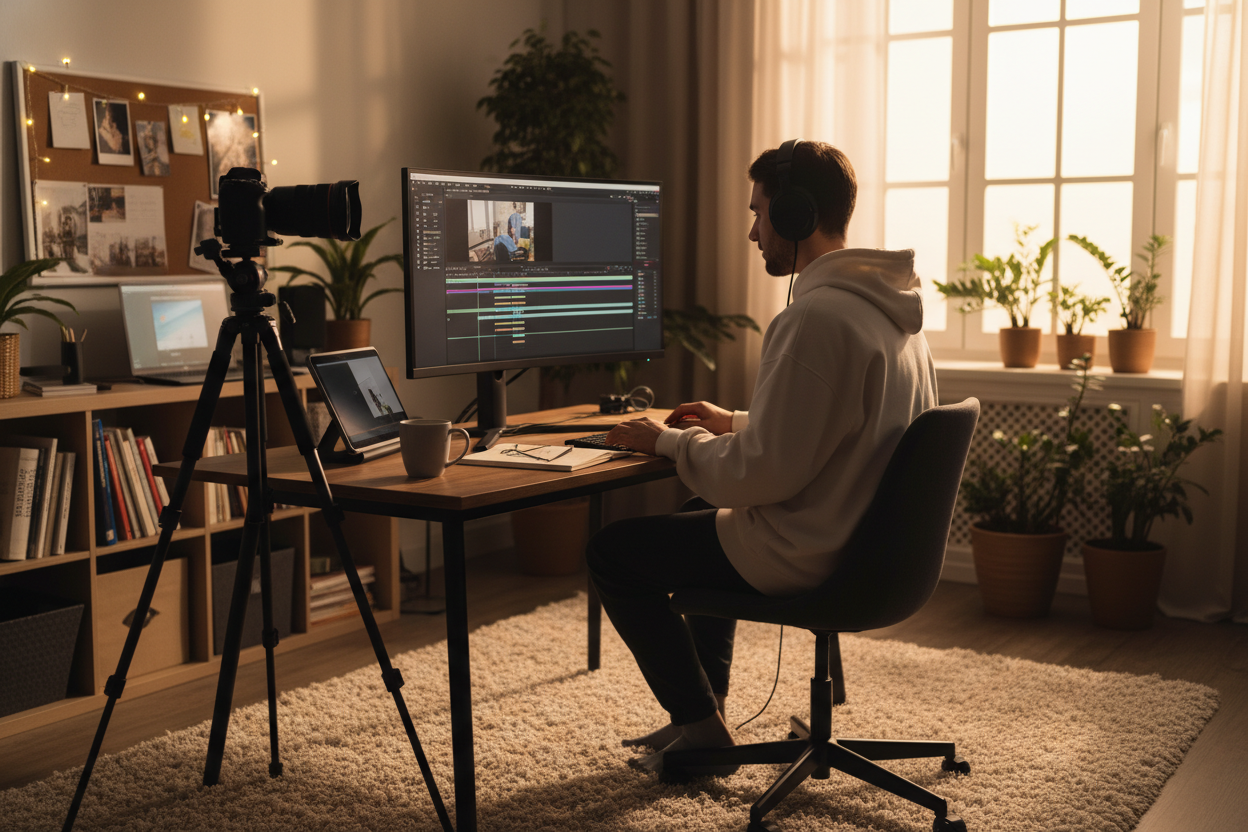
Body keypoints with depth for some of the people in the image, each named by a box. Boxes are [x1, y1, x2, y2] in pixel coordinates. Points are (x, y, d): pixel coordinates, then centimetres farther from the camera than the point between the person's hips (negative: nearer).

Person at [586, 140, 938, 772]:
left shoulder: (816, 317, -26)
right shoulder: (885, 305, 6)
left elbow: (764, 474, -26)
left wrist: (670, 442, -11)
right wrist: (736, 423, 17)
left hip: (802, 554, -10)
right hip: (867, 542, 10)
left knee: (612, 551, 4)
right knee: (703, 518, 32)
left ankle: (703, 727, 14)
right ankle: (706, 706, 35)